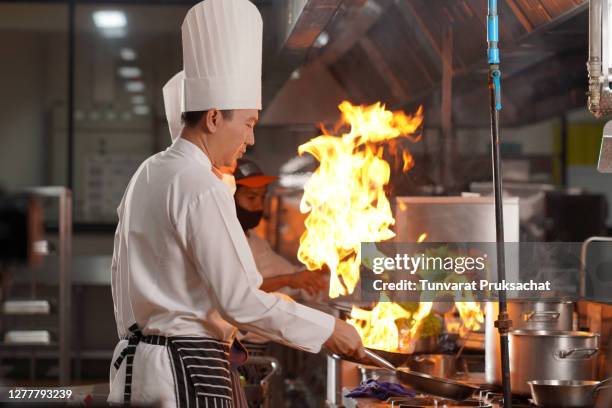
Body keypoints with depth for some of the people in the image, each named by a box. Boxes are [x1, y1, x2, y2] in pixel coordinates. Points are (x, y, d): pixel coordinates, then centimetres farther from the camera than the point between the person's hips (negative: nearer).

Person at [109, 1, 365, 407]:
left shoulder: (147, 175, 11)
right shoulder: (201, 189, -16)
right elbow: (238, 299, -18)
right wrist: (327, 329, -11)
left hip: (139, 357, 9)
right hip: (189, 371, -9)